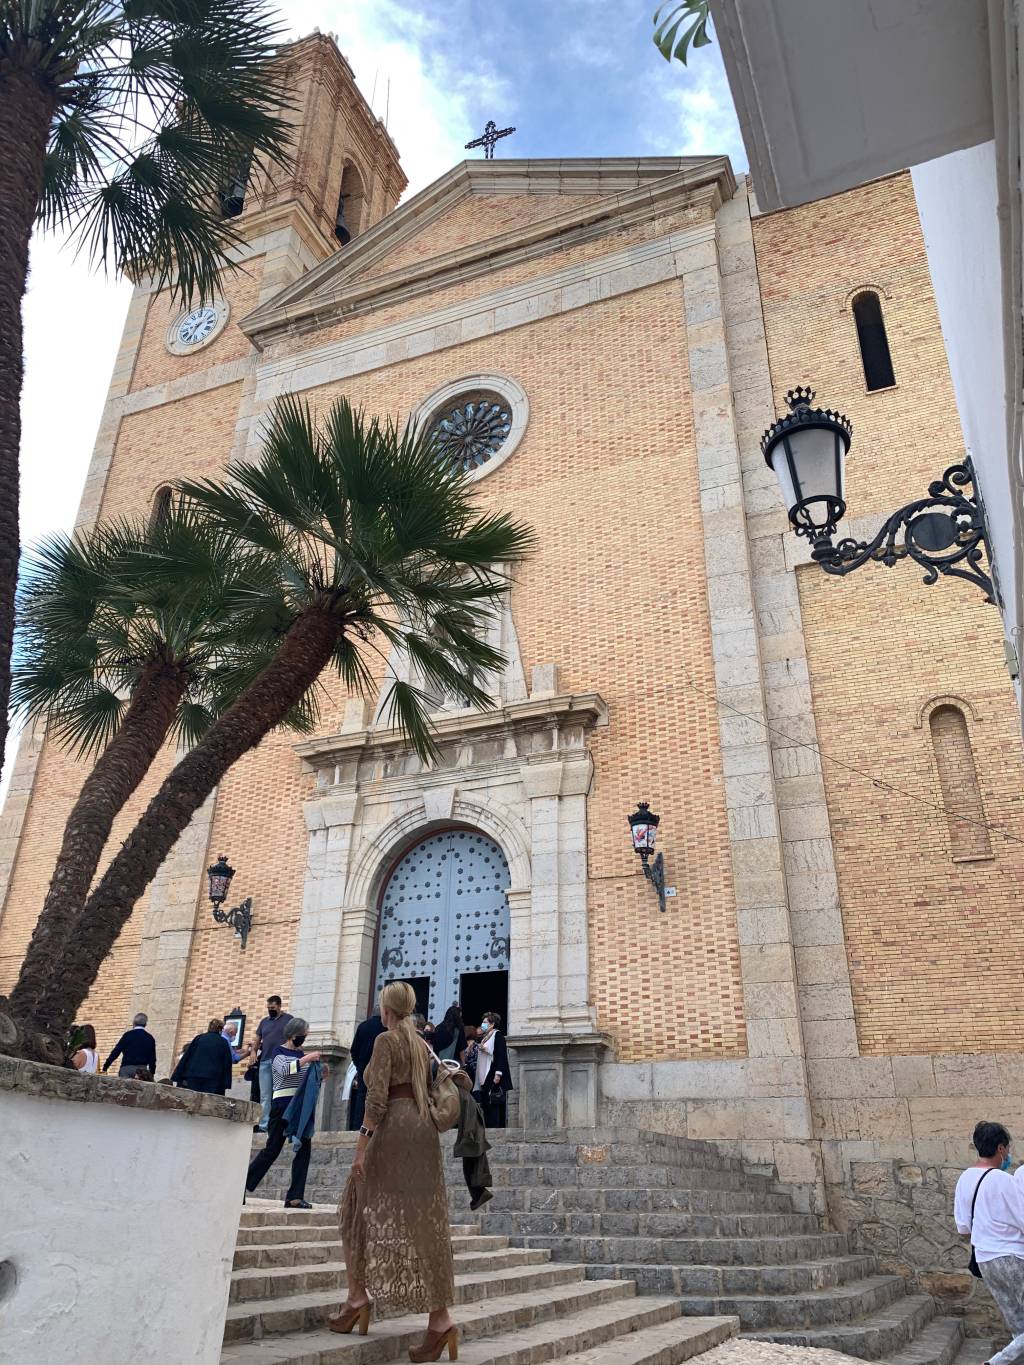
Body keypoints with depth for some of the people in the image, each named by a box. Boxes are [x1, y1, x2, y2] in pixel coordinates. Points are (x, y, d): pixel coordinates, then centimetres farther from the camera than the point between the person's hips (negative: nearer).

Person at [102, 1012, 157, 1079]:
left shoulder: (128, 1035, -1)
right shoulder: (150, 1038, 9)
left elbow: (116, 1052, -2)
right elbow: (152, 1059, 9)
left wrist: (105, 1068, 5)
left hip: (127, 1069, -3)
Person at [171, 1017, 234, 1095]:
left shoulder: (199, 1038, 9)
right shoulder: (224, 1043, 8)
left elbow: (186, 1057, 6)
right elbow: (227, 1064, 6)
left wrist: (179, 1077, 7)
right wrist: (226, 1084, 7)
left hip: (194, 1077, 1)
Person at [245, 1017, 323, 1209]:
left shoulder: (302, 1054, 16)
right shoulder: (279, 1052, -1)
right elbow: (284, 1070, -22)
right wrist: (306, 1059, -24)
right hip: (282, 1105, -6)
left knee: (304, 1149, -3)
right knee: (272, 1150, -3)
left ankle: (295, 1197, 1)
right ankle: (241, 1187, 13)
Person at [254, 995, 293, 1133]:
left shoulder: (288, 1019, 5)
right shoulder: (264, 1022, 18)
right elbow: (257, 1040, 18)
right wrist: (254, 1052, 0)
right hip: (265, 1062, 4)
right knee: (265, 1096, 3)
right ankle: (263, 1125, 4)